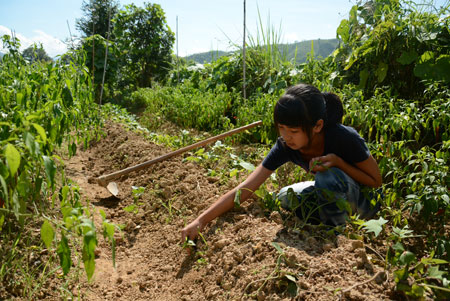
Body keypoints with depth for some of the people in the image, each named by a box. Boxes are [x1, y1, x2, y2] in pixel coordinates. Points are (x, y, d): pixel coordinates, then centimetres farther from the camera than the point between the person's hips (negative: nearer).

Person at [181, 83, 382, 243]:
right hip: (334, 193, 5)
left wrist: (338, 161, -34)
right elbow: (244, 189, -26)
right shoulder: (285, 147, -22)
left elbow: (376, 181, -16)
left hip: (367, 199, -4)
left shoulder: (344, 138, -32)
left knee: (327, 176, -33)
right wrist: (201, 220, -35)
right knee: (285, 197, -18)